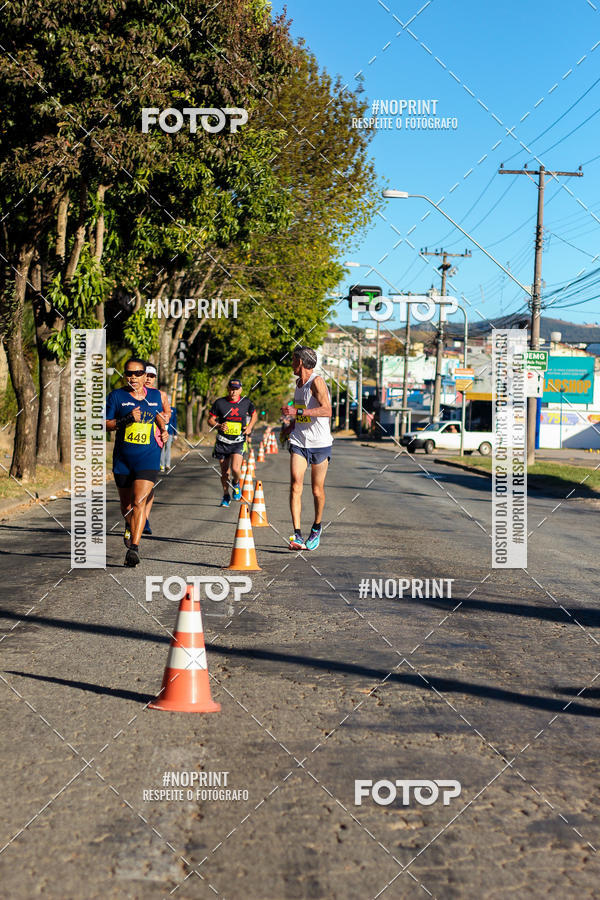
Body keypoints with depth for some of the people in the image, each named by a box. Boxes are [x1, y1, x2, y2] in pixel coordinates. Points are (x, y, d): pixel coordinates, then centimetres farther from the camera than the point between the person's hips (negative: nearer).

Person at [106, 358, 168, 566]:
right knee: (126, 503, 14)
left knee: (139, 501, -17)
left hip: (148, 457, 0)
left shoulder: (155, 395, 7)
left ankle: (134, 547, -20)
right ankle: (130, 528, 48)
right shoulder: (116, 396, -1)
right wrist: (127, 419, -17)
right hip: (122, 458, 1)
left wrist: (163, 429, 7)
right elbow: (105, 424, -3)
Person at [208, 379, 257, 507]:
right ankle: (226, 496, 27)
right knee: (224, 471, 8)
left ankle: (236, 483, 16)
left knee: (235, 468, -19)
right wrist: (219, 426, -15)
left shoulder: (246, 402, 1)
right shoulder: (220, 403, -3)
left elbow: (254, 414, 19)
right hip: (222, 442, 1)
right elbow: (210, 420, 4)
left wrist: (249, 427, 3)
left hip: (238, 442, -1)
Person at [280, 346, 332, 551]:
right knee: (295, 486, -11)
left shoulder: (317, 381, -12)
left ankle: (316, 529, 29)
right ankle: (297, 535, -14)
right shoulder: (299, 382, 13)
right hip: (299, 442, 6)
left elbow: (327, 411, -24)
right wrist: (291, 425, 16)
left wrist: (297, 412, -26)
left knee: (317, 490, 6)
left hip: (320, 443, -5)